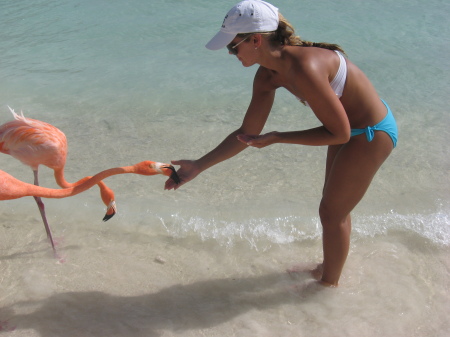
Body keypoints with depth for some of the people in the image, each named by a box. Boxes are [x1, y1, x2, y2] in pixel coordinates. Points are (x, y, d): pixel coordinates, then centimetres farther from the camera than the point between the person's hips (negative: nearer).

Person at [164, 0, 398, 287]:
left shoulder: (304, 68, -35)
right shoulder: (268, 76, -7)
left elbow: (339, 133, -27)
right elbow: (248, 133, -2)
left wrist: (276, 139, -25)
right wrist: (199, 166, -6)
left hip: (370, 134, -8)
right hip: (351, 127, 8)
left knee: (332, 213, 6)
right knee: (333, 203, 24)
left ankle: (329, 283, 31)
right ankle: (330, 266, 48)